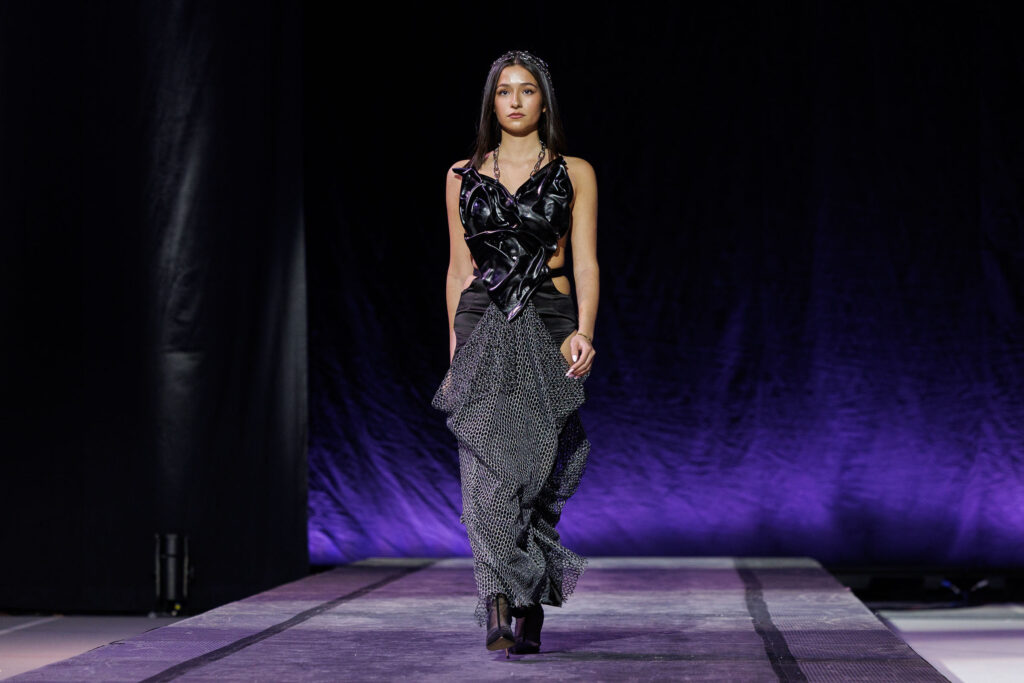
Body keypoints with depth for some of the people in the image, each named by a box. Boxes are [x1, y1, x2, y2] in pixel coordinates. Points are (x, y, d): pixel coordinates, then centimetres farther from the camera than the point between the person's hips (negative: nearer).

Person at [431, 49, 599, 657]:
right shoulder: (464, 176, 13)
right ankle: (501, 604, -22)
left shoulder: (574, 174, 7)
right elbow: (458, 269, 14)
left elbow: (586, 264, 1)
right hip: (482, 327, 1)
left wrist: (584, 331, -13)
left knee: (538, 468, -1)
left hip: (549, 328, -1)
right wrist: (455, 346, 10)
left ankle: (529, 612, 10)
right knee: (485, 462, -15)